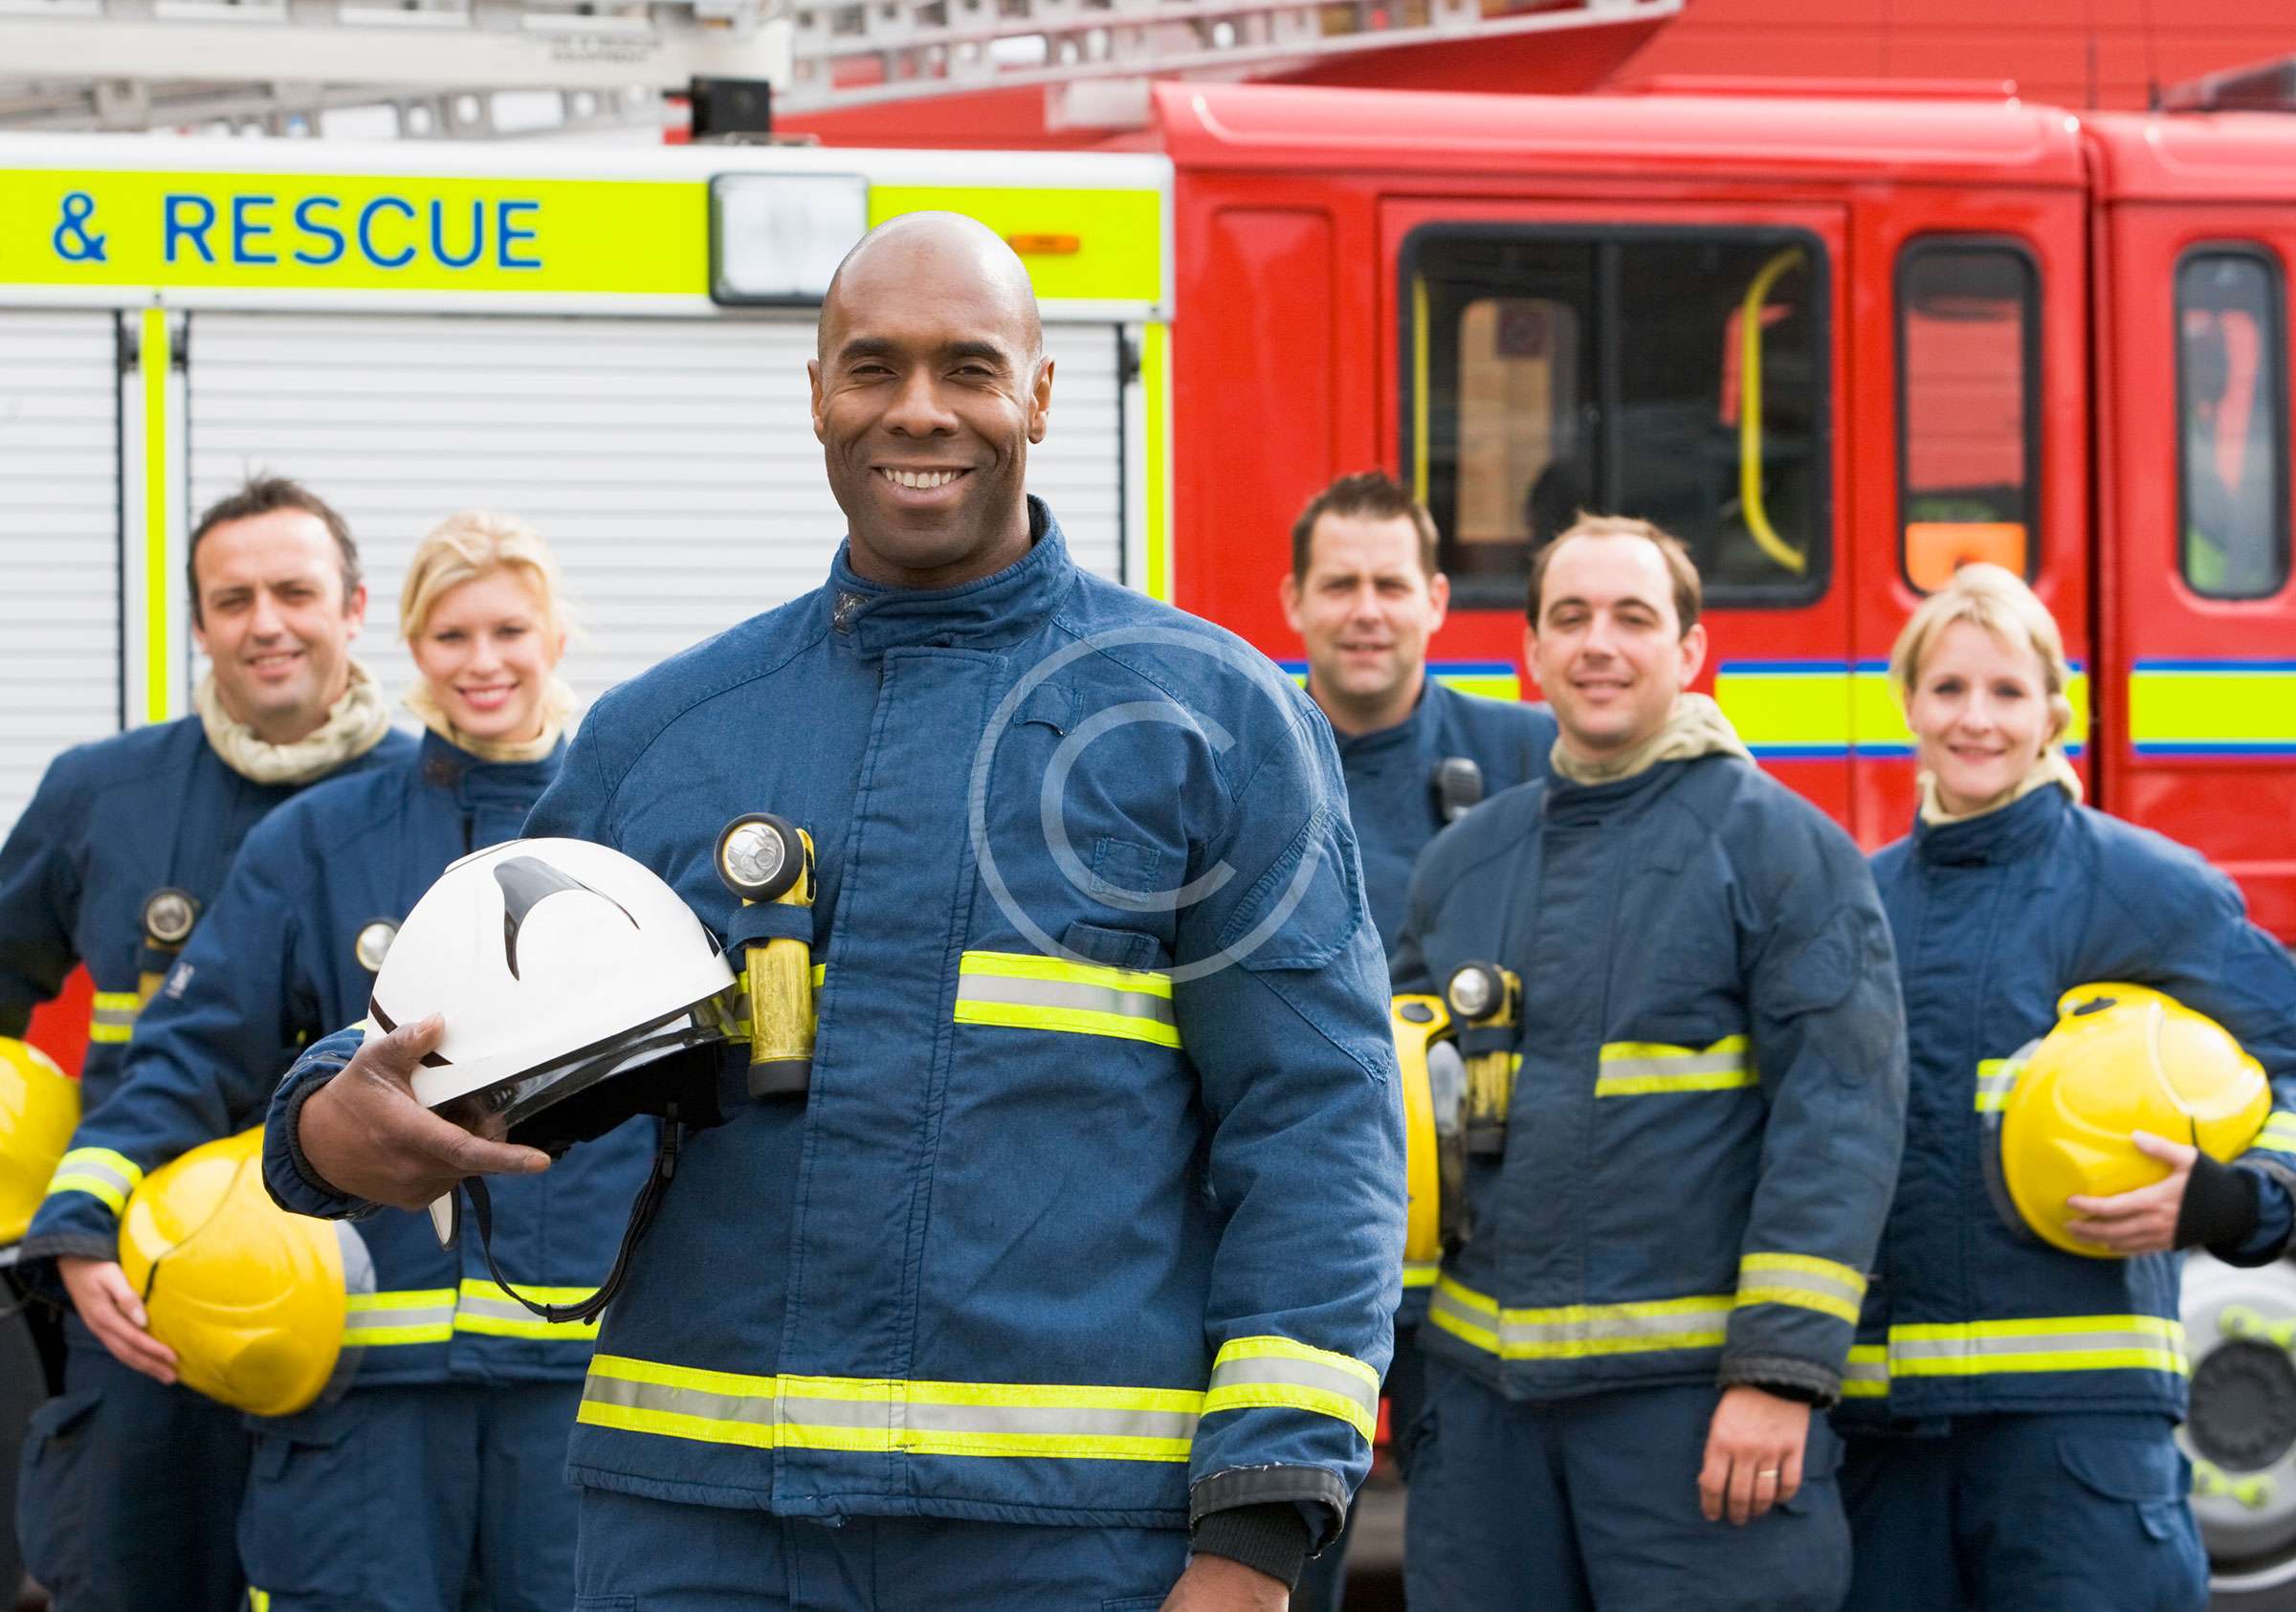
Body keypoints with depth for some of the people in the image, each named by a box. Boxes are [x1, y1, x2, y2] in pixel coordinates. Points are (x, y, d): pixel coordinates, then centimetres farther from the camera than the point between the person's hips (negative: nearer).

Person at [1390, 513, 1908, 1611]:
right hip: (1487, 1388, 5)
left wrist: (1780, 1371, -16)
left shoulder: (1778, 844, -3)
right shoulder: (1465, 860, 14)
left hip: (1692, 1392, -5)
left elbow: (1840, 1112, -9)